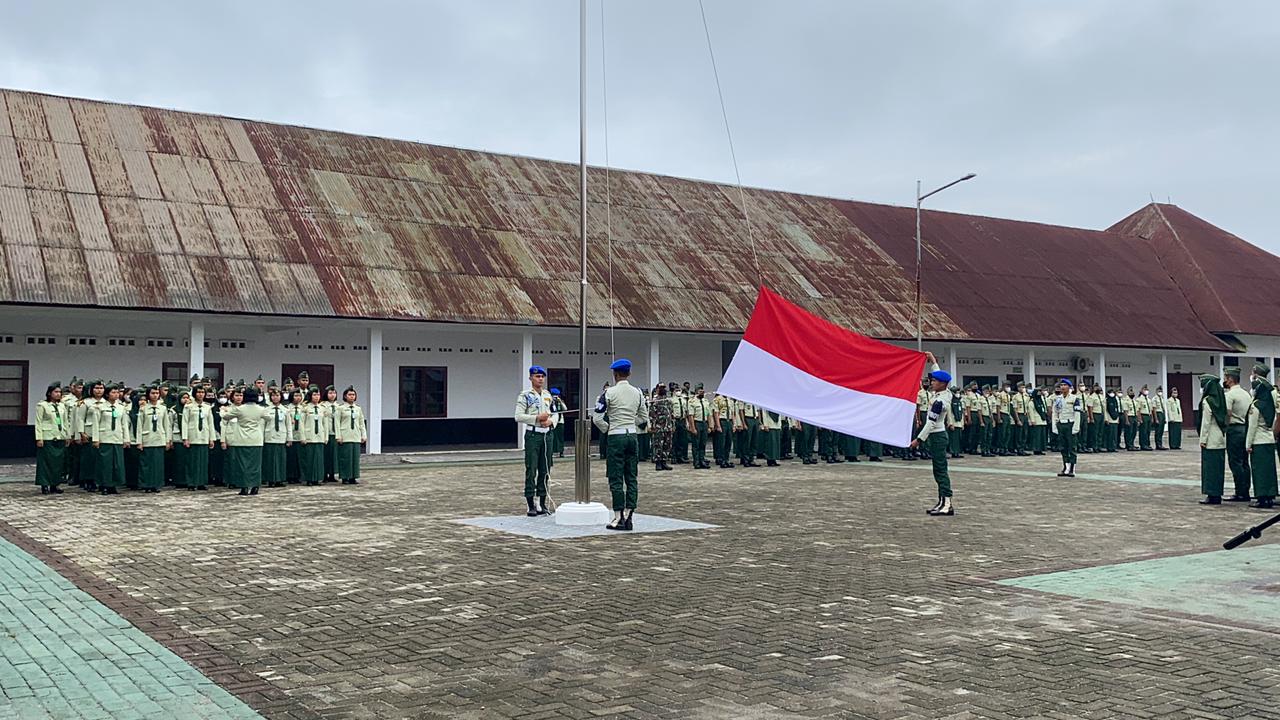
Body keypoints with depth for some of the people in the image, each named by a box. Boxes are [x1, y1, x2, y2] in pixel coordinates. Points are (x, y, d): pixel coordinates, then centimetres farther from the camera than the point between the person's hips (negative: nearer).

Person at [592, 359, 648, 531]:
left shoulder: (610, 392, -9)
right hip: (632, 435, 5)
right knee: (632, 478, 8)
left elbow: (597, 418, -9)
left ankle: (619, 518, 0)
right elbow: (644, 416, 15)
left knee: (616, 479, 0)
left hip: (616, 437, -5)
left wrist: (606, 429, 8)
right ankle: (628, 516, 7)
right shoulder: (638, 393, 6)